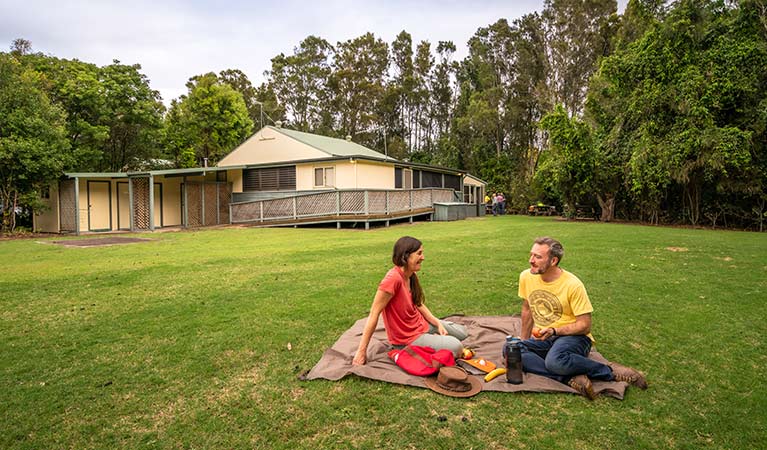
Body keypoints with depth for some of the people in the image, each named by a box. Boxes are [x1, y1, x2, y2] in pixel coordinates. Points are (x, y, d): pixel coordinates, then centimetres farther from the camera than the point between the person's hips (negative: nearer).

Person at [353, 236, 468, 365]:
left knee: (462, 333, 14)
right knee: (456, 347, -17)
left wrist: (438, 323, -3)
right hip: (408, 338, -8)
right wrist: (361, 351, -25)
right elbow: (374, 314, -28)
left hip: (422, 324, 8)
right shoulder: (393, 278, -31)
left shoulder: (412, 276, -5)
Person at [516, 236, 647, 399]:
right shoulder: (526, 277, -2)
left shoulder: (573, 285, -16)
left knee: (554, 360, -39)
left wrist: (554, 331, -24)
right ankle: (573, 379, -27)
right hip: (542, 338, 5)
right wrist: (524, 341, 16)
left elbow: (585, 325, -12)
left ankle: (610, 370, -15)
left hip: (574, 337, -5)